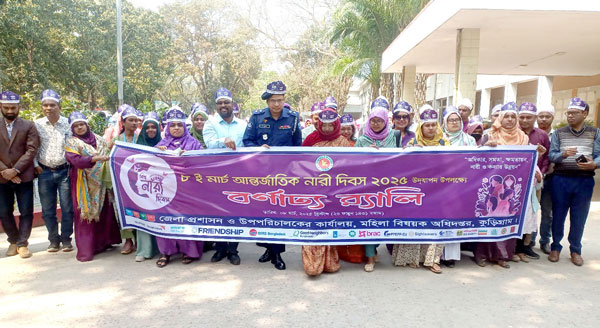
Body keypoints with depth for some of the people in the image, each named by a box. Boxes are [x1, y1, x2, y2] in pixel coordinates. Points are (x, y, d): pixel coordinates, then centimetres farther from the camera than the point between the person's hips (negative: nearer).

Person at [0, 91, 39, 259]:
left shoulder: (28, 126, 1)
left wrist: (15, 170, -15)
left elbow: (31, 150, -7)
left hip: (23, 176, -2)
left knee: (26, 212, 2)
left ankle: (22, 244, 13)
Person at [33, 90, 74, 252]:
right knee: (48, 210, 9)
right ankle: (53, 239, 23)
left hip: (64, 171, -2)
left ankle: (66, 239, 17)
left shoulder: (67, 124, -4)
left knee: (67, 208, 3)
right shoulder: (37, 124, 1)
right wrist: (35, 165, -2)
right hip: (44, 172, 2)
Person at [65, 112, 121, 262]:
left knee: (104, 211, 4)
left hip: (100, 182, 4)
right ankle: (85, 250, 2)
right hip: (83, 184, -4)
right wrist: (95, 158, -28)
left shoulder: (99, 140, 13)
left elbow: (107, 156, 16)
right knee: (85, 214, -3)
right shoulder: (71, 143, 1)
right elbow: (75, 160, -16)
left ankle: (103, 242, 18)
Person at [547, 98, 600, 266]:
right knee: (558, 215, 7)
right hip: (561, 179, 0)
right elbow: (551, 155, -1)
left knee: (579, 218, 7)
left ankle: (575, 250, 22)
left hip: (584, 181, 0)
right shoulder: (558, 133, 6)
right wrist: (564, 154, -21)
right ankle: (555, 247, 20)